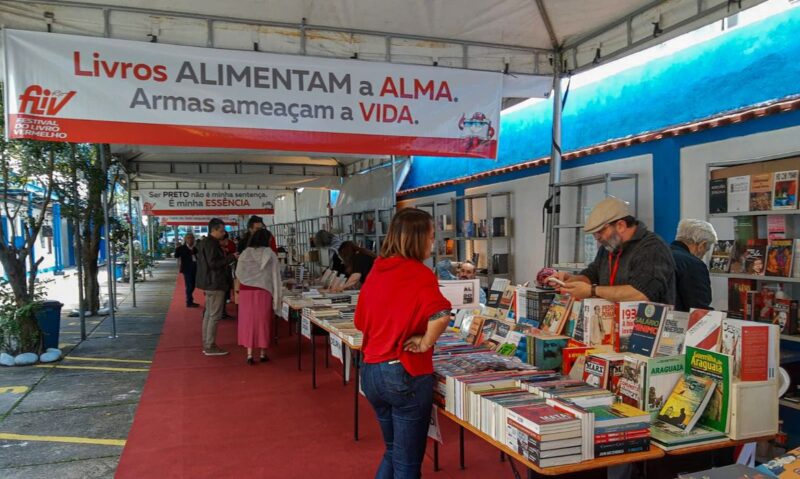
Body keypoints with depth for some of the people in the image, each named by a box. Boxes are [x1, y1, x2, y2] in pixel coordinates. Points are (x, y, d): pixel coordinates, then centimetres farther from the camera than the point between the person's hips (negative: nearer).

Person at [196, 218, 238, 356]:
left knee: (208, 314, 14)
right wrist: (231, 257, -20)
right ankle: (210, 347, -2)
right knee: (214, 316, -6)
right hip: (215, 283, -11)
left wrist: (229, 258, 16)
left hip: (209, 283, 11)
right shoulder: (211, 243, -17)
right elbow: (213, 263, -24)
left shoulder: (205, 242, 16)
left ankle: (207, 345, 21)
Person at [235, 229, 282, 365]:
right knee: (263, 321, 9)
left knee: (248, 320, 7)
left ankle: (249, 354, 6)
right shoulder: (270, 254, -2)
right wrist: (276, 296, 2)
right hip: (263, 291, -1)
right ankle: (263, 353, 17)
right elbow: (275, 276, -2)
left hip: (246, 291, 1)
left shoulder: (245, 253, 1)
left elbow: (238, 273, 6)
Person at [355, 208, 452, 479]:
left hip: (371, 370, 7)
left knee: (393, 452, 26)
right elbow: (440, 315, -32)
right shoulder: (420, 274, -15)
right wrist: (426, 342, -16)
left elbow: (361, 320, 15)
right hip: (406, 374, -7)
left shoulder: (376, 270, 5)